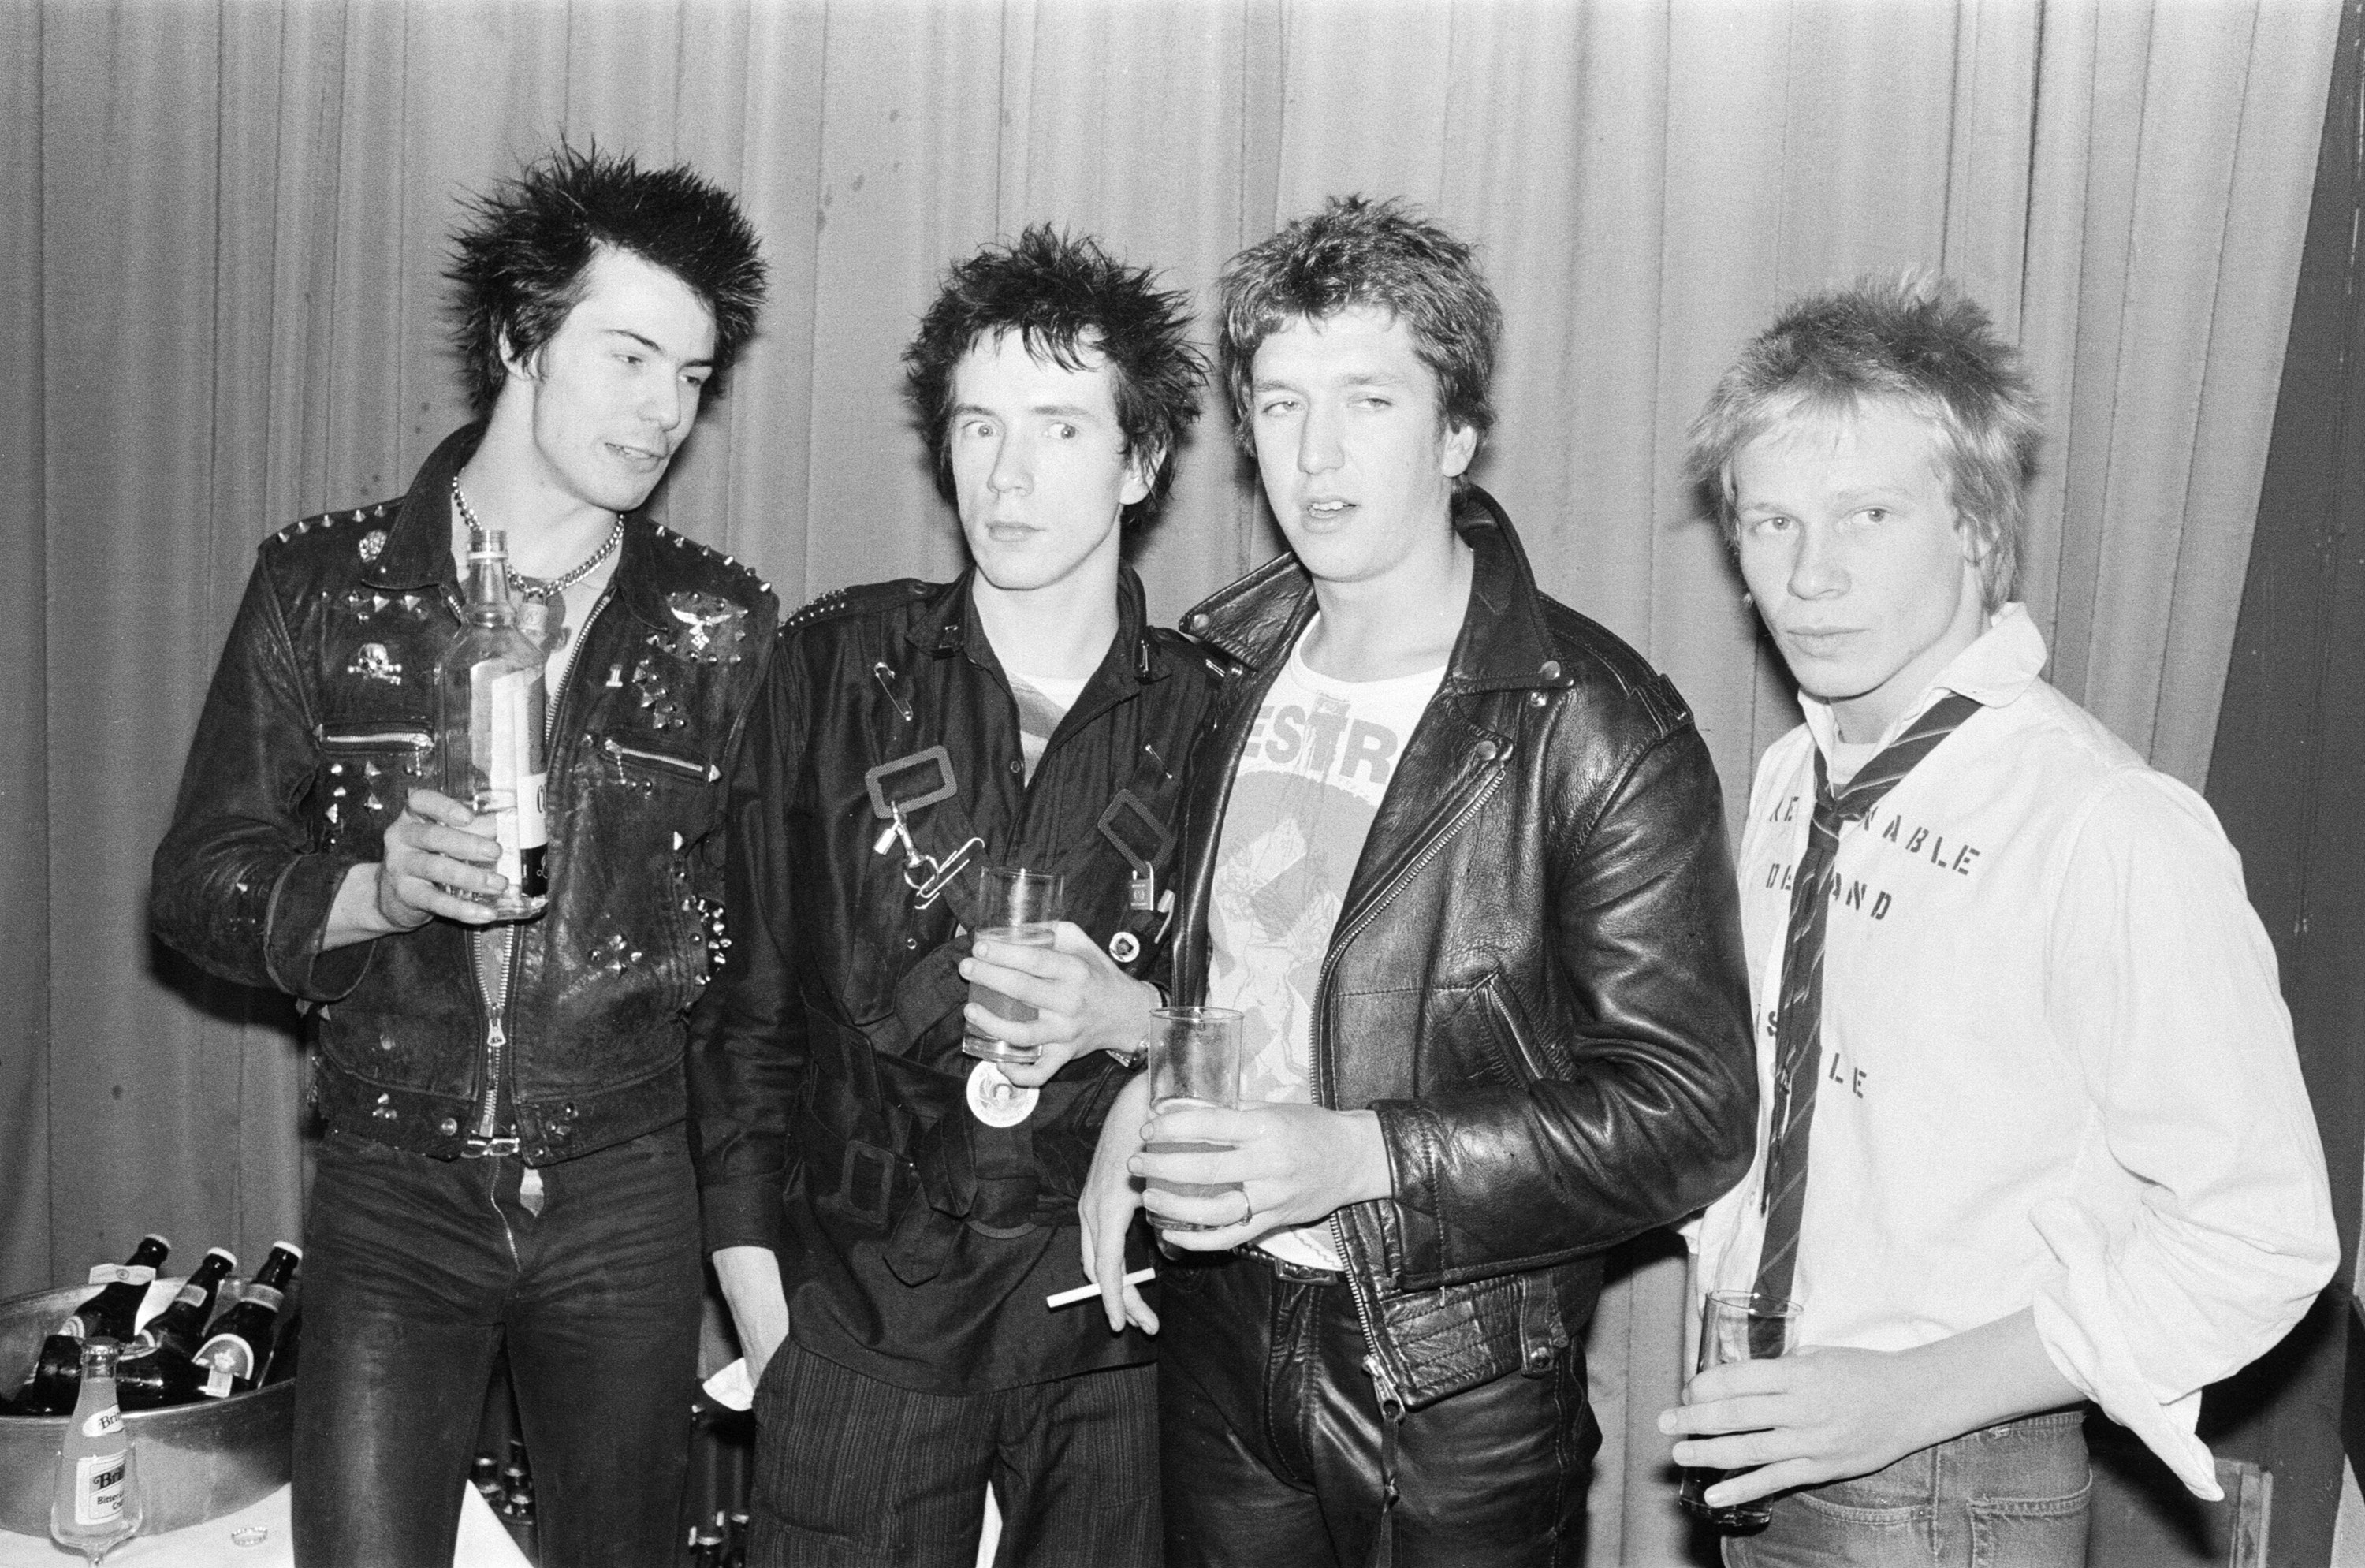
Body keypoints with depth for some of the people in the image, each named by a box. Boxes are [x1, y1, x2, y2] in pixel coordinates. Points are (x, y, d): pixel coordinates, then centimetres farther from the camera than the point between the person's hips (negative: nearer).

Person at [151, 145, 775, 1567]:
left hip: (626, 1195, 1)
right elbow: (201, 880, 0)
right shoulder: (325, 586, -2)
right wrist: (377, 892, -19)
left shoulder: (724, 625, 0)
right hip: (393, 1186, -1)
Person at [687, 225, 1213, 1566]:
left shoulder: (1209, 719, -2)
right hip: (864, 1318, 0)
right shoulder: (838, 666, -1)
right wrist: (760, 1309, 0)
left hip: (1117, 1341, 0)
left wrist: (1133, 1017, -13)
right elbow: (746, 1000, 3)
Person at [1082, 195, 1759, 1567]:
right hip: (1218, 1333, 5)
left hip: (1462, 1398, -5)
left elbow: (1687, 1119, -18)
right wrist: (1147, 1098, -3)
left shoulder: (1596, 731, -17)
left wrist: (1358, 1156, -26)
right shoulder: (1228, 665, 1)